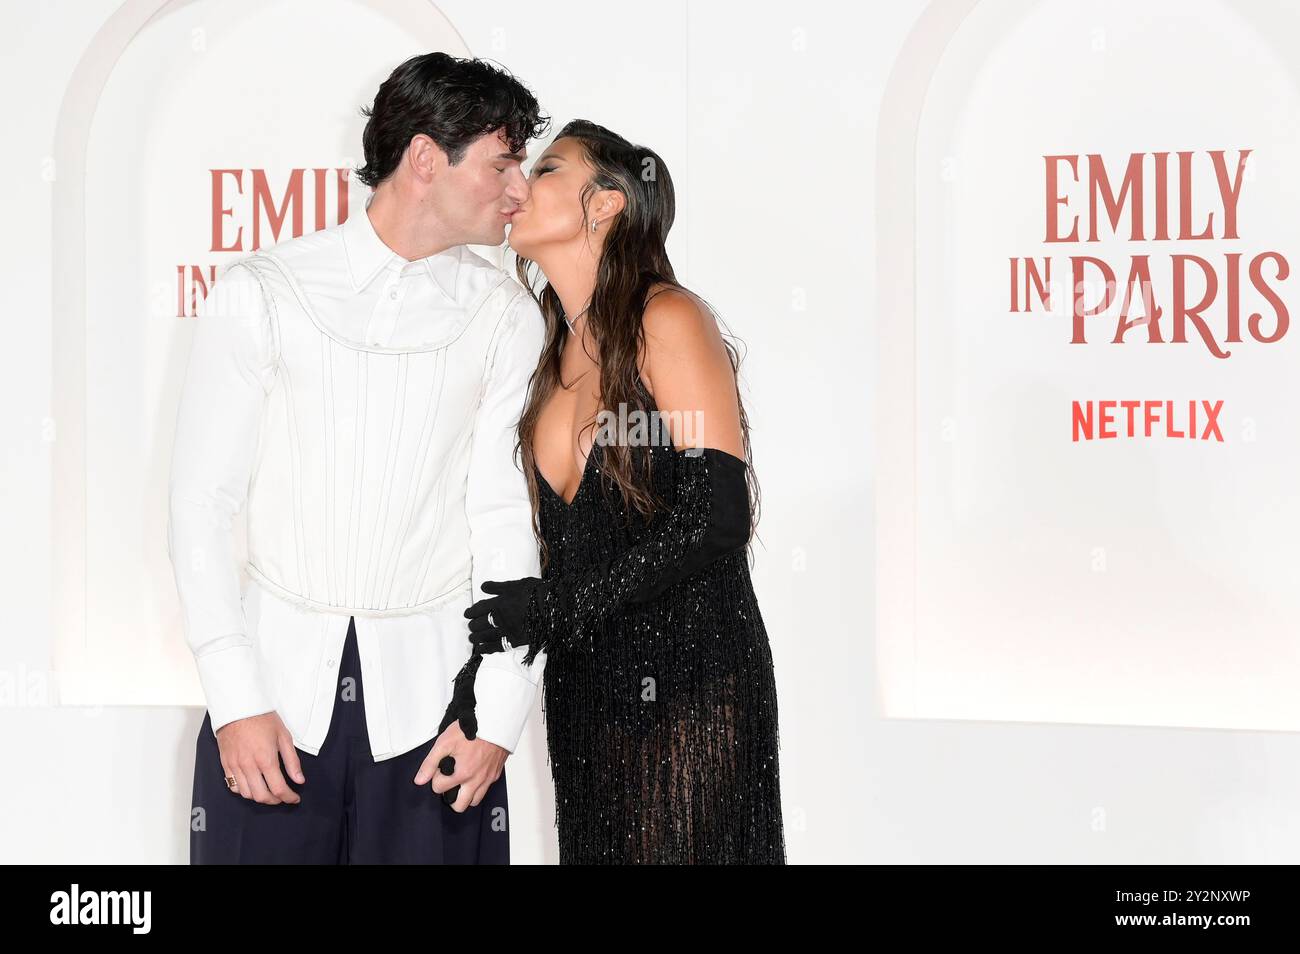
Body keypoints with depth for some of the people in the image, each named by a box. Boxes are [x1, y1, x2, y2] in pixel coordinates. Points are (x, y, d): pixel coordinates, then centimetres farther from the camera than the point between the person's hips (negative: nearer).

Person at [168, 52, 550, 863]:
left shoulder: (506, 317, 4)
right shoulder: (259, 295, 0)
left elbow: (509, 521, 0)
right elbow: (203, 503, -1)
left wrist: (497, 711, -8)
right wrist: (236, 700, -8)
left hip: (430, 692, 1)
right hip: (276, 679, -1)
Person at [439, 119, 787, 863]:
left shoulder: (668, 320, -10)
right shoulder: (554, 353, 11)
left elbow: (717, 516, -17)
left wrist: (559, 605, -14)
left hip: (686, 684, -7)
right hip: (584, 685, 7)